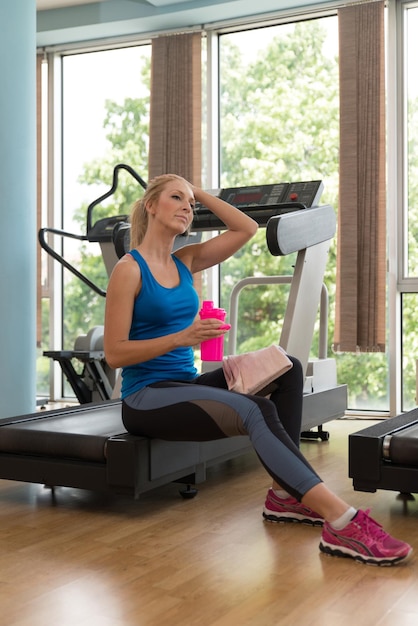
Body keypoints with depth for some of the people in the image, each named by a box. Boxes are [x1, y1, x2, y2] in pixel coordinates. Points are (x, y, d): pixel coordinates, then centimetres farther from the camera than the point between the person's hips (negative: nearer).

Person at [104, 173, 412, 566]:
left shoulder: (186, 262, 12)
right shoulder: (129, 269, -9)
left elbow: (247, 229, 11)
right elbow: (114, 353, -14)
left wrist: (199, 193, 9)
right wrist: (181, 337, -24)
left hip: (186, 385, 8)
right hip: (146, 398, -8)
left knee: (286, 369, -8)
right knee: (255, 412, -31)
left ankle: (284, 494, -12)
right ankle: (342, 523, -37)